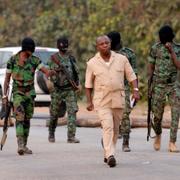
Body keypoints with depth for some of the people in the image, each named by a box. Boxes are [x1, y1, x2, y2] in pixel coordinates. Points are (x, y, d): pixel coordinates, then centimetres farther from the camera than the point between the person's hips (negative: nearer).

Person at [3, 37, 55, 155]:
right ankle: (20, 145, -26)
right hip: (18, 92, -4)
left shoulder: (34, 60, 1)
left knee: (27, 119, 9)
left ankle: (24, 145, 18)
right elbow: (7, 79, 1)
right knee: (19, 118, -18)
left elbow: (46, 71, -6)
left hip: (30, 93, 4)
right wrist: (5, 95, -4)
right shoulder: (12, 60, -5)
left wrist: (51, 72, -32)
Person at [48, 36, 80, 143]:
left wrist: (78, 83, 5)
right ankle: (51, 134, 28)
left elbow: (77, 72, 16)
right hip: (57, 89, -2)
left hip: (70, 89, 2)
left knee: (72, 111, -11)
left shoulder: (71, 58, 10)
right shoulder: (54, 58, -1)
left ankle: (71, 136, -13)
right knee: (54, 114, 7)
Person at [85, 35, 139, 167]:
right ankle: (110, 155, -24)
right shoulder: (92, 63, 1)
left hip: (118, 99, 3)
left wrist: (135, 90, -7)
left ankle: (107, 154, 25)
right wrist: (89, 101, 2)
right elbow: (88, 84, 7)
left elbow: (131, 76, 7)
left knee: (115, 128, 9)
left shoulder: (122, 59, 4)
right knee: (107, 127, -17)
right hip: (102, 100, -2)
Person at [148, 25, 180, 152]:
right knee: (157, 113, 4)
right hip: (159, 85, 0)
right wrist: (149, 85, 2)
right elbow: (151, 67, 5)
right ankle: (158, 135, 32)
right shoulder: (155, 48, 1)